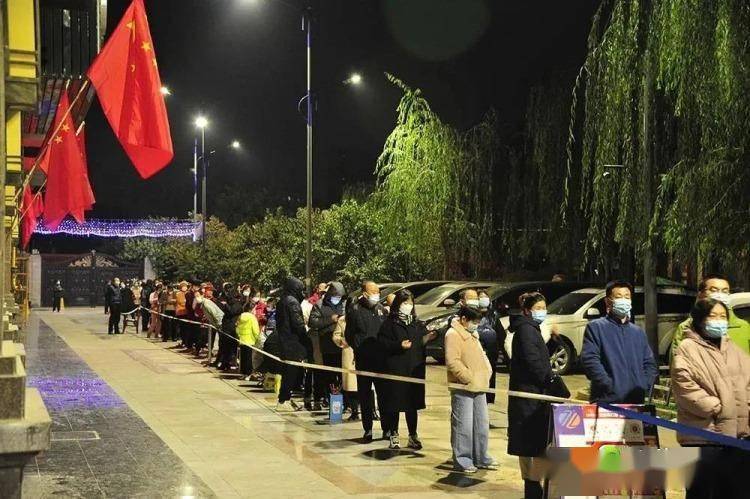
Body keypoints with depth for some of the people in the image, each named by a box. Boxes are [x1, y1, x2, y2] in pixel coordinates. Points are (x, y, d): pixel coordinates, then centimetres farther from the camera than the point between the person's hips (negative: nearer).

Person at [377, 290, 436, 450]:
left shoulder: (417, 323, 13)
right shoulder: (390, 322, -2)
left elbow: (422, 343, 14)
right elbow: (382, 342, -9)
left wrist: (427, 338, -6)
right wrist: (399, 345, -20)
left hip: (414, 369, 4)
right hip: (395, 369, -4)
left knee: (413, 404, 9)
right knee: (394, 404, 3)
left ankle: (413, 436, 18)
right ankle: (394, 436, 14)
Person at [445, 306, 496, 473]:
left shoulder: (472, 334, 19)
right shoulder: (453, 334, -12)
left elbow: (481, 356, 25)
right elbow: (452, 362, -20)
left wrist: (487, 373, 9)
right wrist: (468, 378, -19)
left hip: (478, 387, 10)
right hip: (463, 388, -9)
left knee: (481, 423, 14)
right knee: (463, 425, -6)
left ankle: (481, 458, 24)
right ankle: (461, 460, 3)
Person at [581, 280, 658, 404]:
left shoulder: (638, 332, 22)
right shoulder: (596, 327, 3)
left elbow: (650, 364, 19)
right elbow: (590, 360, -9)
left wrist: (644, 388, 2)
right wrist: (610, 386, -16)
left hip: (636, 402, 5)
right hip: (606, 401, -5)